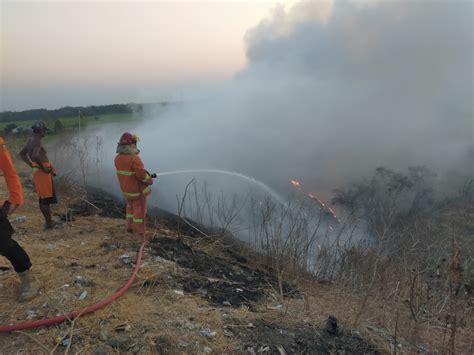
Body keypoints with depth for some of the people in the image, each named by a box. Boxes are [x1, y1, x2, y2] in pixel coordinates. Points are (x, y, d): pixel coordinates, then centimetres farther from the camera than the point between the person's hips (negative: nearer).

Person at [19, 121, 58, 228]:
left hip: (37, 171, 10)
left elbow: (22, 153, 24)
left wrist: (32, 165, 18)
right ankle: (49, 223, 1)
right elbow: (35, 156, -34)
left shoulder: (31, 140, 14)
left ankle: (48, 221, 24)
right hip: (43, 172, -10)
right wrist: (43, 167, -21)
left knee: (43, 198, 15)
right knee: (47, 199, -4)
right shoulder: (37, 141, -16)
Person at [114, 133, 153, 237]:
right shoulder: (134, 158, -28)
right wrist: (150, 180, -8)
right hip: (137, 189, -7)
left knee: (131, 207, 24)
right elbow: (141, 174, -28)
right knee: (139, 209, 7)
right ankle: (138, 231, 16)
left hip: (125, 188, 7)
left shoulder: (118, 158, -3)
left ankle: (130, 227, 32)